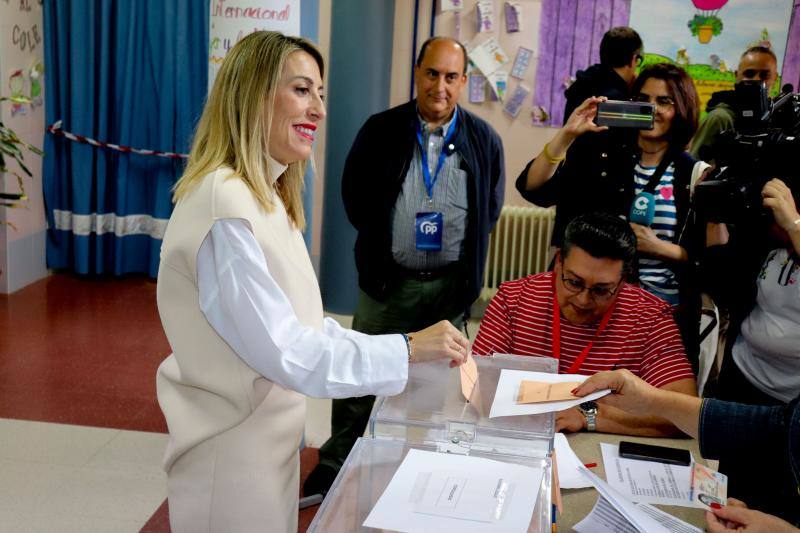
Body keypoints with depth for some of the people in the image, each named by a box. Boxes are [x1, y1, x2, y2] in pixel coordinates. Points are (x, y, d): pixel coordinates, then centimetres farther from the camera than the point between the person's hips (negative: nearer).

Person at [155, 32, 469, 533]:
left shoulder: (266, 196, 6)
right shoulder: (225, 205, -25)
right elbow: (283, 352, -26)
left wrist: (404, 348, 2)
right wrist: (407, 349, -21)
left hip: (269, 436, 9)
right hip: (233, 449, -9)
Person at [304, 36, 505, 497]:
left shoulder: (484, 139, 0)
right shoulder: (381, 130, -2)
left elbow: (493, 205, 10)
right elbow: (354, 193, 7)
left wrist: (466, 255, 4)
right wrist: (380, 242, 4)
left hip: (451, 282, 1)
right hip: (388, 280, 0)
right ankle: (334, 466, 21)